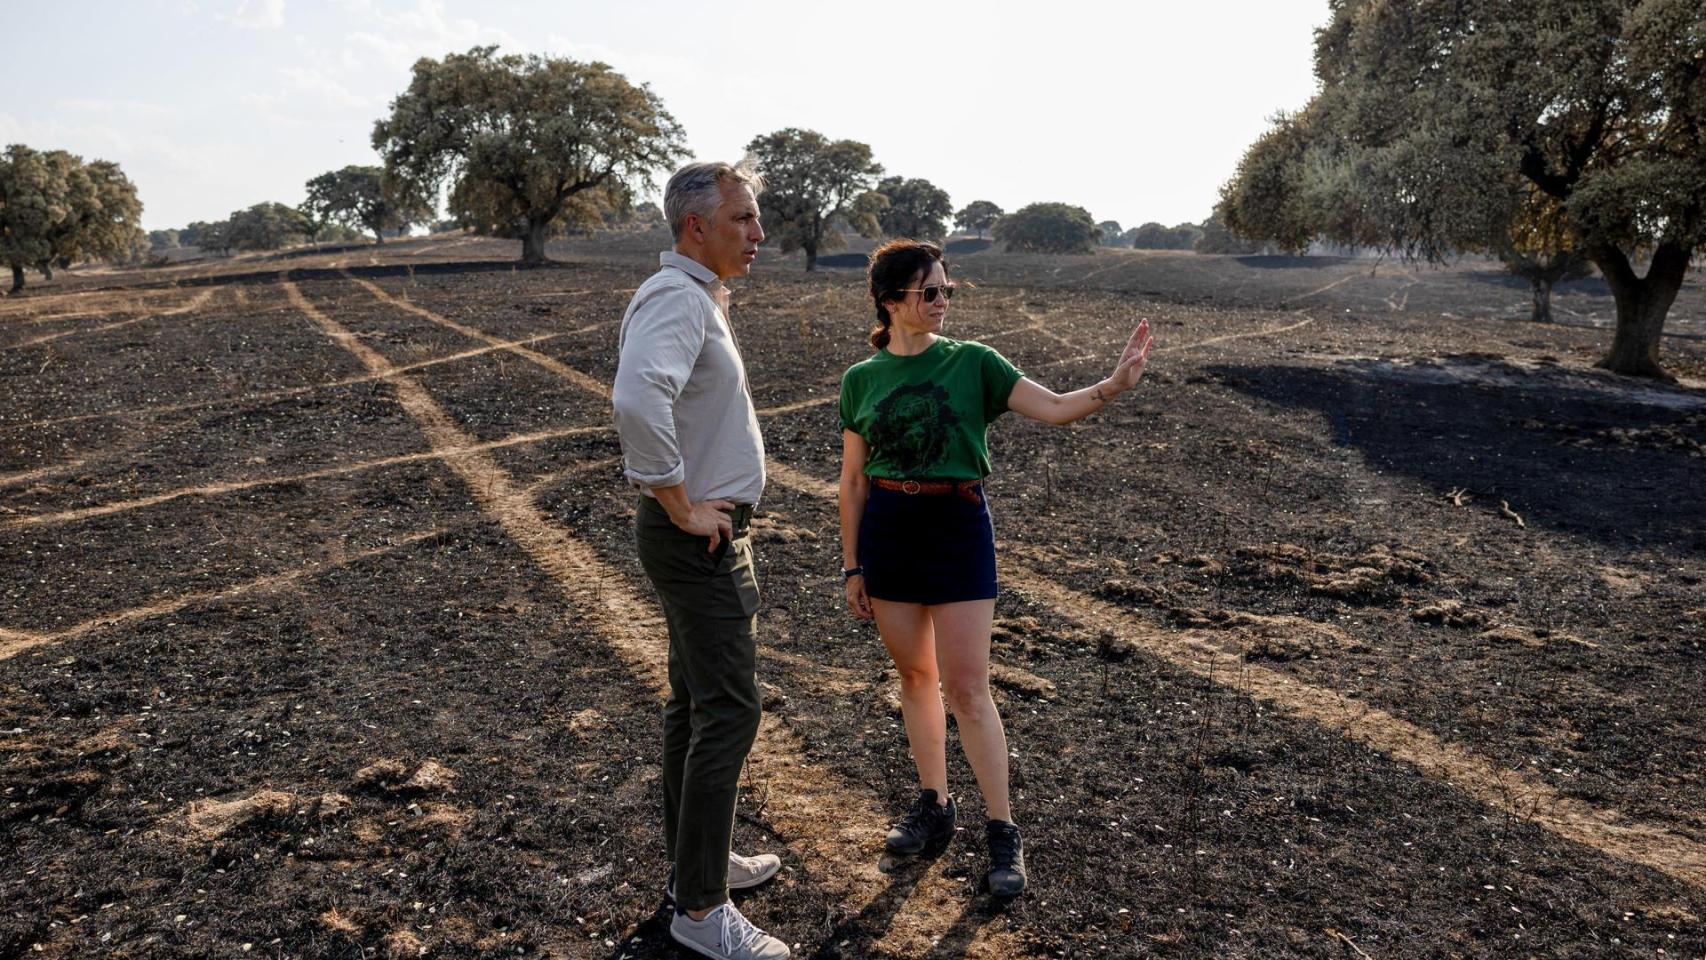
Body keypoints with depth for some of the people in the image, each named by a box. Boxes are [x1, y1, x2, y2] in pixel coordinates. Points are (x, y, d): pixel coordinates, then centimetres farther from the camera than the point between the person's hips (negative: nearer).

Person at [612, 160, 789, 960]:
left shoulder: (696, 295, 14)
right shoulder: (676, 298, -20)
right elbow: (638, 400, -39)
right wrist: (683, 507, -28)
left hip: (707, 532, 10)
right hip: (700, 540, -10)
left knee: (694, 701, 18)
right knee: (727, 712, -4)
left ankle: (693, 862, 33)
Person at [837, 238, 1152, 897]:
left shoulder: (972, 362, -3)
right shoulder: (862, 380, 3)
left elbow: (1055, 409, -10)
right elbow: (853, 480, 7)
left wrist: (1113, 386, -28)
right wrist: (852, 567, 8)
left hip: (958, 527, -3)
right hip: (887, 531, 3)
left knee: (966, 688, -2)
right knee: (914, 675, 13)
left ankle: (1003, 833, 11)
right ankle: (934, 806, 30)